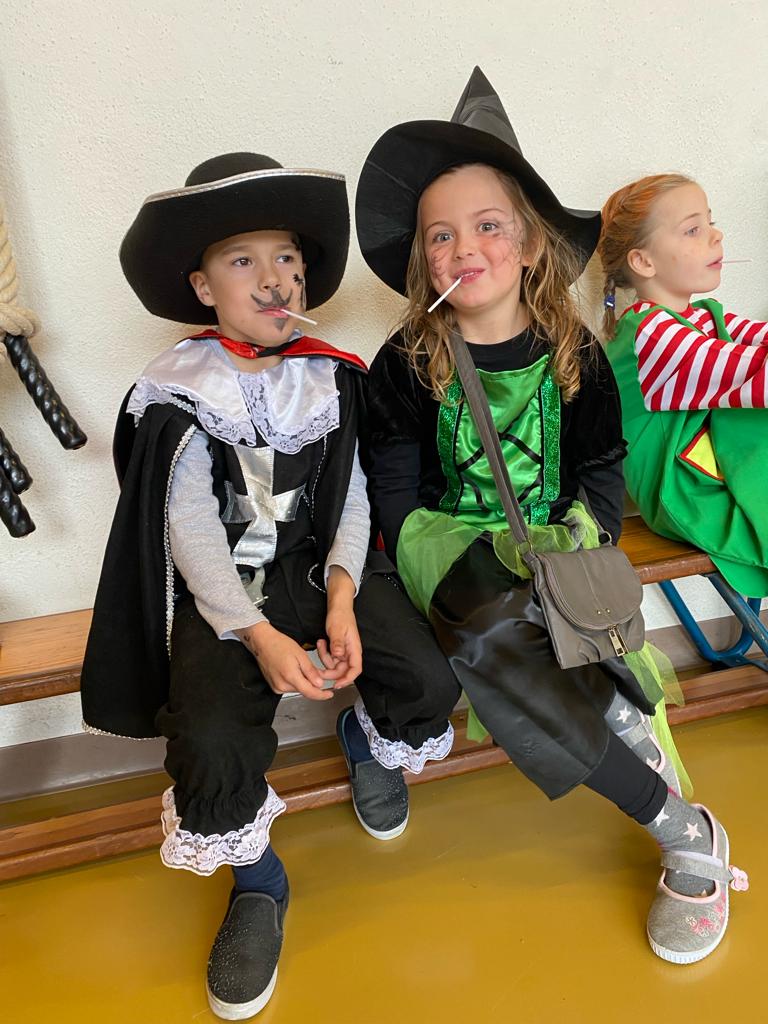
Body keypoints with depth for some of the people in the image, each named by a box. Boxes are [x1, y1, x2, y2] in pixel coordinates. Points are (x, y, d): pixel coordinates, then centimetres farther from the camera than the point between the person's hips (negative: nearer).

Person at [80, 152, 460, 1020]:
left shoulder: (331, 380, 4)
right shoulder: (179, 394, -4)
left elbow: (351, 498, 0)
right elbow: (191, 529, -10)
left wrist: (341, 599, -15)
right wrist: (260, 635, -20)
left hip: (320, 567, 3)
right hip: (220, 591, -2)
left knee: (428, 681, -17)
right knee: (212, 745, -24)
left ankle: (367, 741, 22)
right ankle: (256, 883, 11)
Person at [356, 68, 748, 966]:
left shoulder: (573, 355, 2)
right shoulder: (404, 367, -4)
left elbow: (601, 472, 7)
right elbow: (397, 502, -5)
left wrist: (576, 539, -10)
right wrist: (501, 555, -16)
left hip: (552, 551, 1)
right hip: (456, 553, -1)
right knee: (486, 632, -31)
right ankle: (685, 835, -19)